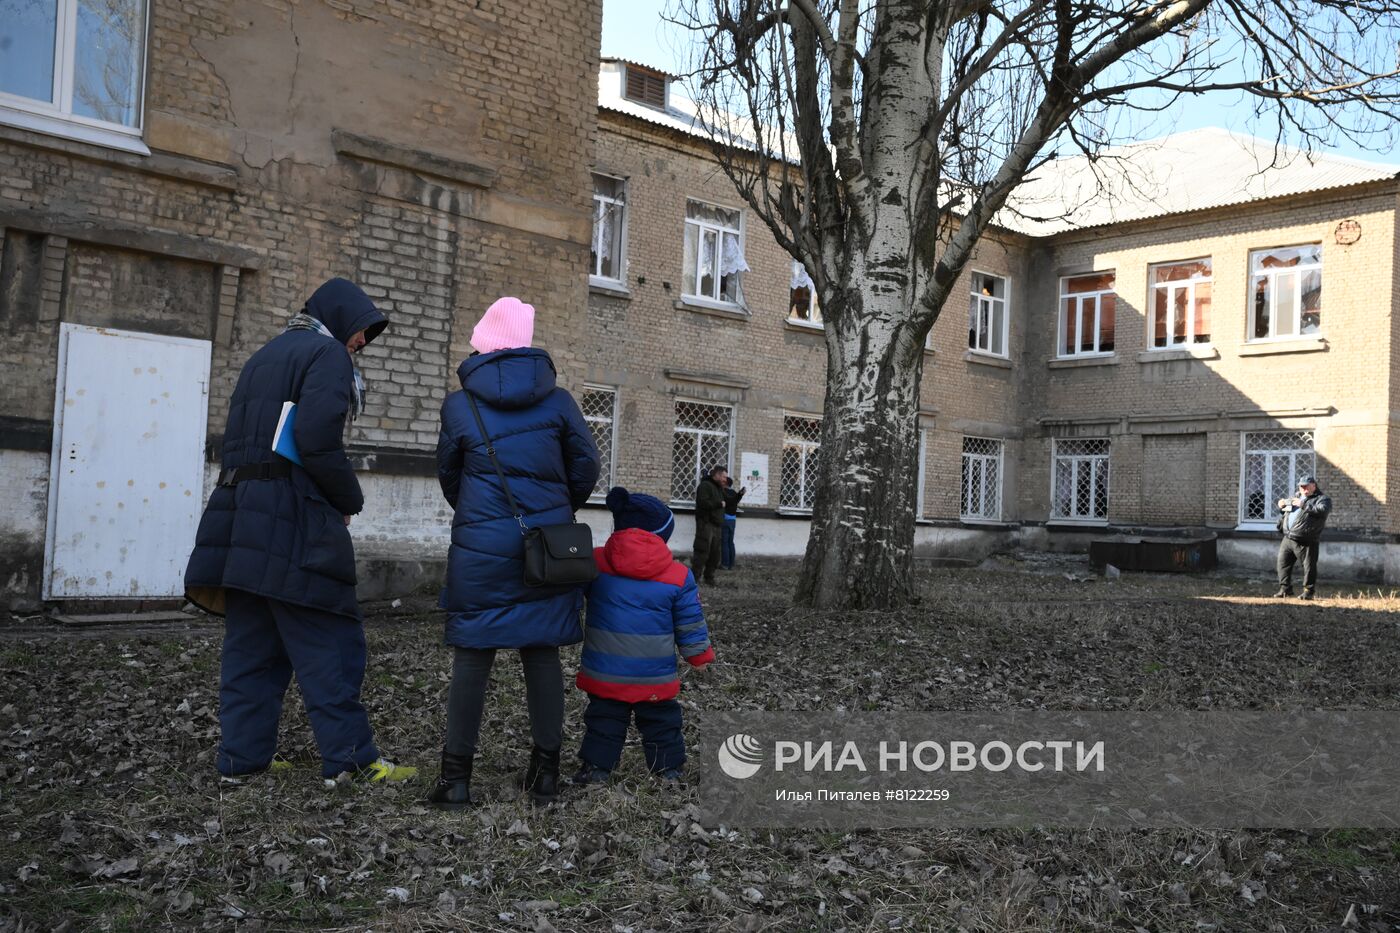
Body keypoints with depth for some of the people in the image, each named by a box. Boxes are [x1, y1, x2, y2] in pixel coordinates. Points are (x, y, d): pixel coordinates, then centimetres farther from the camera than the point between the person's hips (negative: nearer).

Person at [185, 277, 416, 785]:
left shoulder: (265, 356, 25)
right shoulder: (327, 353, -3)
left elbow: (237, 438, 22)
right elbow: (317, 439, -17)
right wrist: (350, 501, -5)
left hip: (240, 513, 9)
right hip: (293, 519, -9)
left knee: (251, 642, 10)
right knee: (327, 641, -6)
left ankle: (242, 755, 13)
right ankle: (350, 755, -4)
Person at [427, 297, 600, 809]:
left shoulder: (459, 404, 0)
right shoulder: (558, 400, 2)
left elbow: (448, 474, 11)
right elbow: (585, 466, 6)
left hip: (481, 547, -1)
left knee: (472, 655, 5)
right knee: (542, 651, 9)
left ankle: (456, 776, 9)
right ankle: (545, 770, 16)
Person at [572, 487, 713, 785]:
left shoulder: (594, 562, -3)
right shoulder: (678, 576, -6)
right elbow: (691, 624, 2)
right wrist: (699, 655, 15)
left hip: (604, 672, 1)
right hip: (655, 677, -1)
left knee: (603, 721, 14)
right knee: (661, 722, 15)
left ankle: (595, 767, 13)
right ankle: (669, 769, 21)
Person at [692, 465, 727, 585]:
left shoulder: (719, 488, 21)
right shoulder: (705, 485, -8)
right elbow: (703, 503, -22)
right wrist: (719, 504, -13)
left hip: (717, 525, 9)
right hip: (706, 524, -9)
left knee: (714, 554, 9)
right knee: (702, 552, -11)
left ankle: (709, 577, 17)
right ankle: (693, 578, -10)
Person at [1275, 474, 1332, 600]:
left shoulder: (1322, 499, 1)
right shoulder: (1295, 497, 22)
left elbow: (1322, 510, -21)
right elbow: (1283, 514, 34)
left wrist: (1304, 505, -22)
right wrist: (1281, 505, 12)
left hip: (1305, 542, -6)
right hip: (1287, 539, 6)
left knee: (1309, 566, -2)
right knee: (1283, 562, 9)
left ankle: (1309, 591, 8)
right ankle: (1285, 588, 20)